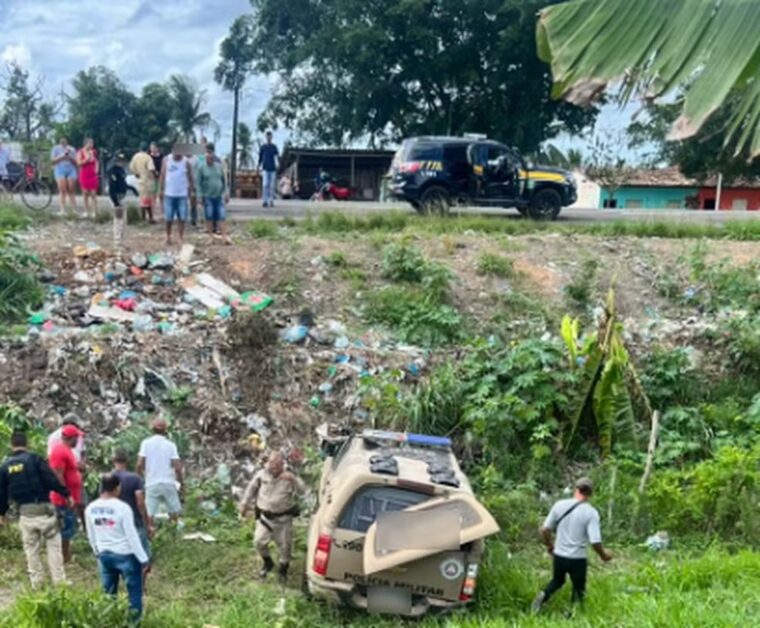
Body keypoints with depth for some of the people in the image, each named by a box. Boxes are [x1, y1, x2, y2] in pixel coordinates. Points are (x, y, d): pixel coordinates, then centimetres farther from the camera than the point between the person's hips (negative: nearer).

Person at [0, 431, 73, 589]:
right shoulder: (34, 459, -7)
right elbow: (52, 479, -11)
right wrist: (66, 494, -1)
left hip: (25, 512, 3)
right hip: (43, 508, -3)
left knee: (31, 548, 15)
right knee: (53, 544, 7)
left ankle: (37, 582, 20)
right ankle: (59, 580, 8)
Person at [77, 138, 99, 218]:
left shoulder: (94, 152, 5)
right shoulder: (80, 152, -3)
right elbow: (79, 163, -11)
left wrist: (97, 169, -1)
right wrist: (87, 159, -19)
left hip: (93, 175, 1)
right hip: (84, 175, -1)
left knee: (93, 193, -4)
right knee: (85, 194, 2)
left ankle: (95, 212, -4)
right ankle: (86, 211, 8)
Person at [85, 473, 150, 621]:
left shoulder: (90, 509, -3)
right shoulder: (122, 507, -19)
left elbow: (91, 537, 9)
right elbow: (132, 536, -16)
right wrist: (144, 559, -9)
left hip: (104, 555, 5)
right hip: (125, 555, -5)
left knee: (108, 593, 17)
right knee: (134, 591, 8)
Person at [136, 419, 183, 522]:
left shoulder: (146, 443, 0)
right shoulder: (170, 445, 0)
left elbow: (139, 464, -7)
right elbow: (177, 467, -5)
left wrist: (141, 477, 12)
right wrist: (180, 482, 9)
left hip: (152, 484, 0)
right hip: (168, 483, 0)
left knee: (149, 513, 0)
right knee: (175, 512, 13)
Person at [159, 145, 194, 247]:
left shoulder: (186, 162, -2)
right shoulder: (166, 161, 0)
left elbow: (190, 177, 4)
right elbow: (162, 176, 4)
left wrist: (191, 190, 1)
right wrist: (161, 189, 2)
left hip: (182, 194, 0)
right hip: (169, 194, 0)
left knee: (182, 218, -2)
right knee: (168, 218, 5)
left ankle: (181, 238, 5)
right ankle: (168, 236, 21)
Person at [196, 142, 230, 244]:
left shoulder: (219, 166, 6)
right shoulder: (201, 167, -3)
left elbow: (224, 180, 12)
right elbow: (198, 182, -3)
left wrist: (226, 193, 9)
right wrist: (200, 196, -7)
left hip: (219, 196, 2)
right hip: (208, 197, -2)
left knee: (221, 217, 0)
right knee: (209, 217, 3)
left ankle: (225, 236, -1)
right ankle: (211, 236, 11)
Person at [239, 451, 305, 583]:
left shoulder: (288, 477, -14)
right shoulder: (262, 475, -8)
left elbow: (302, 491, -26)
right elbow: (251, 488, 9)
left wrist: (293, 480, -44)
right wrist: (244, 504, 12)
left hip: (283, 518, -1)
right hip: (265, 517, 1)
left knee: (285, 545, 8)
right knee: (259, 542, -5)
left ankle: (283, 569, 35)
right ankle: (268, 563, 26)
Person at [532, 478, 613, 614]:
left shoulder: (559, 505, -5)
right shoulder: (591, 512, -15)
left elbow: (545, 530, 0)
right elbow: (595, 542, -19)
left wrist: (549, 545, 18)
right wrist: (603, 555, 1)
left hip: (559, 555, 3)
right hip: (578, 559, -3)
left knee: (557, 581, 25)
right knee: (578, 589, 18)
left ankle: (544, 595, -1)